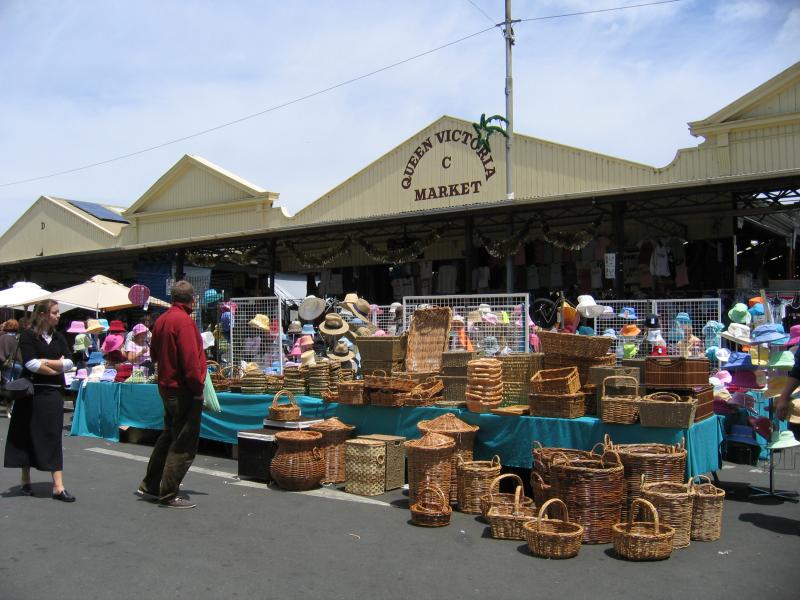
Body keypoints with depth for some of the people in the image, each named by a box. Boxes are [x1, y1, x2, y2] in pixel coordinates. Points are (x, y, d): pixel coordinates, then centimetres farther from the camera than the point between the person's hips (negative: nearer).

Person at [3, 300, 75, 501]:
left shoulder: (58, 337, 10)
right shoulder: (28, 335, -3)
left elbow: (68, 363, 1)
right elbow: (31, 364, -15)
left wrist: (44, 361, -10)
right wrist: (56, 368, -8)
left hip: (52, 393, 3)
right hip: (31, 392, -3)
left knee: (53, 437, -2)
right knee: (27, 435, 7)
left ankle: (58, 486, -4)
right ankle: (25, 480, 24)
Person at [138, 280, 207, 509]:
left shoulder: (162, 320, 9)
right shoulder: (184, 320, -18)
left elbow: (154, 354, 20)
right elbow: (190, 360, -22)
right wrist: (198, 389, -15)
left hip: (166, 386, 9)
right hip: (184, 390, -9)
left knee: (169, 437, 21)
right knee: (184, 446, 0)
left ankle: (149, 486, 30)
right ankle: (169, 495, 6)